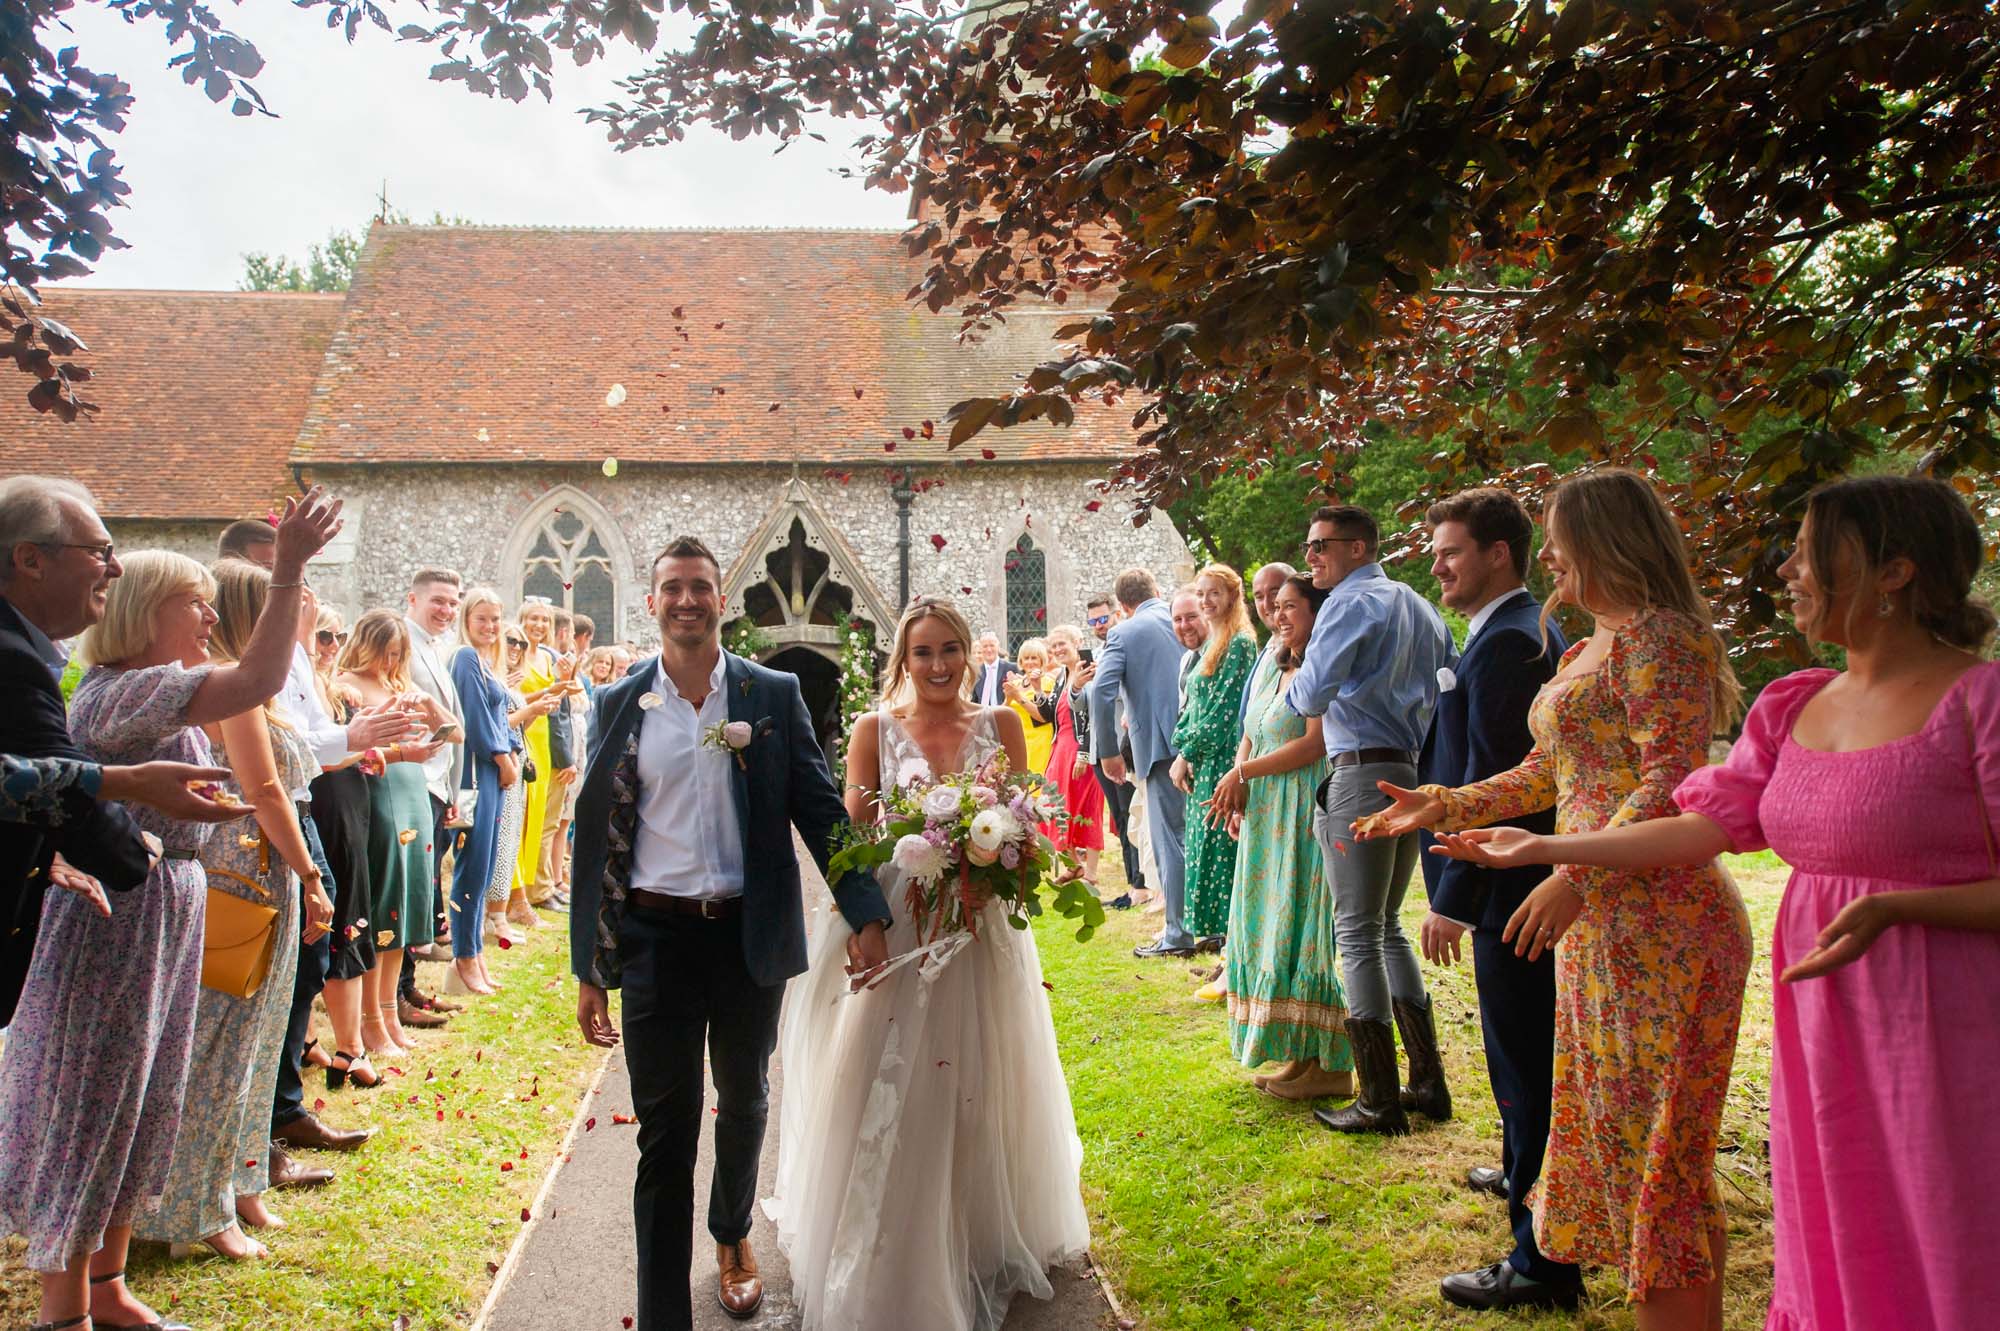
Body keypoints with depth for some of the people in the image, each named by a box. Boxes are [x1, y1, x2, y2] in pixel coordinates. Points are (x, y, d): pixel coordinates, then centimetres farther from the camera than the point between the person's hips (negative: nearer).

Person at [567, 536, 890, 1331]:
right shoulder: (620, 703, 1)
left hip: (752, 934, 1)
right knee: (665, 1132, 3)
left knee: (743, 1106, 21)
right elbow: (595, 835, 3)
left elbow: (821, 811, -1)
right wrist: (588, 967, 2)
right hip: (657, 938, -1)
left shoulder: (774, 695, -1)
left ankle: (732, 1235, 47)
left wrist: (866, 915, -10)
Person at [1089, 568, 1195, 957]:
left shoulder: (1123, 633, -3)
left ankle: (1178, 935, 3)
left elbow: (1101, 692, -12)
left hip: (1162, 746, -5)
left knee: (1171, 840, 0)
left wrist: (1108, 751, -4)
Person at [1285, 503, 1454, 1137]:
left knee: (1358, 934, -3)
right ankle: (1428, 1080, 20)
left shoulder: (1351, 603, -8)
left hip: (1363, 774, -9)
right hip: (1419, 775, 9)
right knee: (1387, 926, 18)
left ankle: (1379, 1103, 1)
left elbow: (1312, 697, -14)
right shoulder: (1422, 610, 17)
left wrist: (1291, 684, 6)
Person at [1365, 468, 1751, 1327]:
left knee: (1651, 1143, -3)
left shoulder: (1658, 639, -12)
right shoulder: (1586, 652, 18)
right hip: (1599, 924, 10)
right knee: (1607, 1127, 15)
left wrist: (1576, 876, -28)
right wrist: (1440, 807, 16)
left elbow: (1671, 784, -21)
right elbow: (1546, 775, 22)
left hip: (1657, 925, -10)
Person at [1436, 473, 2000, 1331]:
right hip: (1820, 1015, 6)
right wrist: (1542, 849, 7)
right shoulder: (1794, 707, 9)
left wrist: (1892, 906, -25)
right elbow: (1707, 825, 8)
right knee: (1830, 1256, 15)